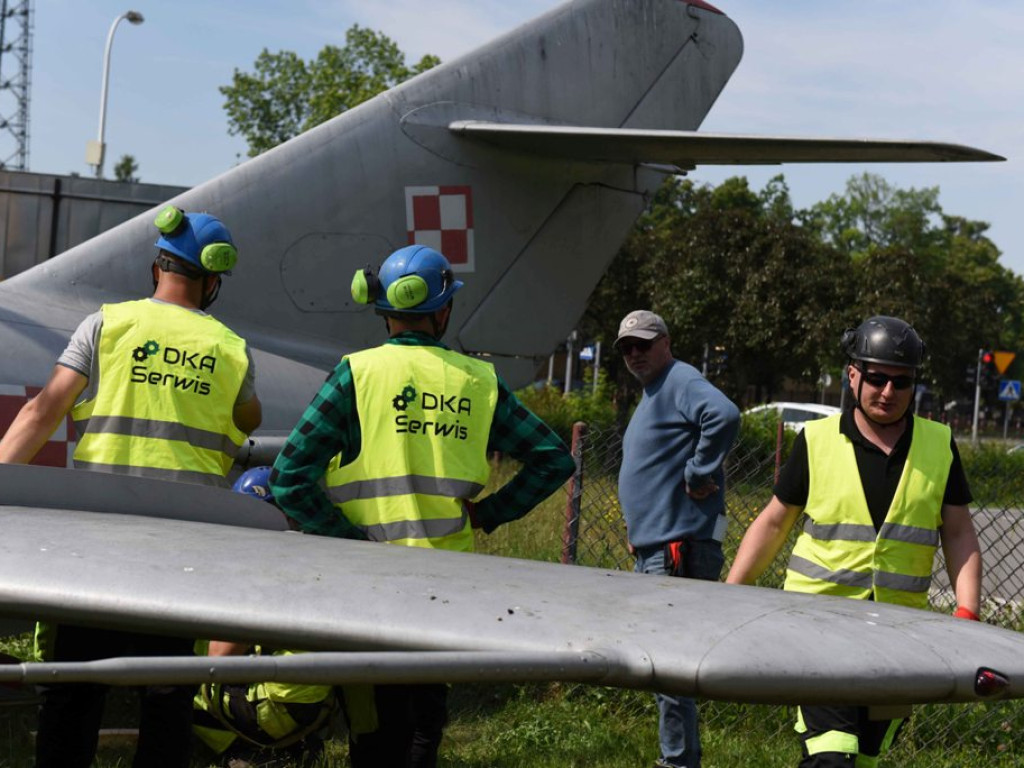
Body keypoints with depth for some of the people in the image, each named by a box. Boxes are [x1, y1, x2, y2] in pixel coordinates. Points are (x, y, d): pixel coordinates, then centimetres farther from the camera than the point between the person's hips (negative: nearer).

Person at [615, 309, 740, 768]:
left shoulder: (681, 382, -11)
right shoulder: (653, 393, 22)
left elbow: (724, 416, -31)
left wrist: (698, 476, -23)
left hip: (679, 548, -11)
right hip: (653, 549, 11)